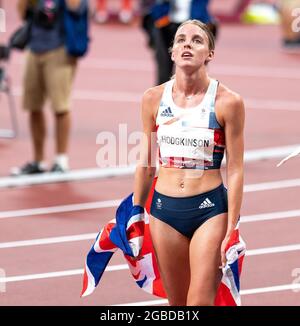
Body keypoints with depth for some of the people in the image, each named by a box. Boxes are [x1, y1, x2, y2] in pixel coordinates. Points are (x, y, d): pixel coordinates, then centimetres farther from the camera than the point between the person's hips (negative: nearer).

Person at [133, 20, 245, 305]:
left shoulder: (227, 102, -8)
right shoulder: (153, 98, 2)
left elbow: (235, 171, -6)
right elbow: (146, 163, 11)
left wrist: (231, 231, -9)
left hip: (210, 210, -4)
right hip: (164, 209, 4)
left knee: (200, 304, -10)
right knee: (177, 305, 10)